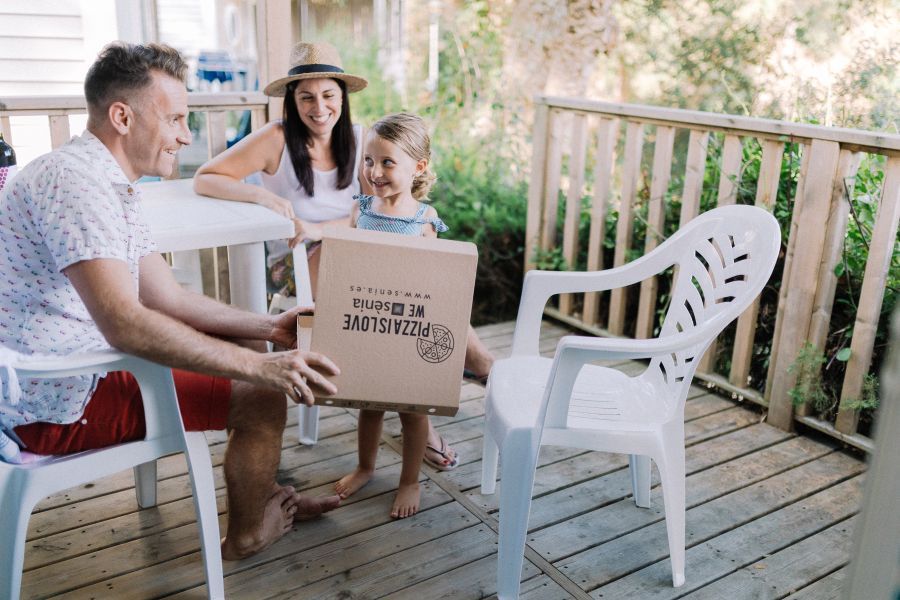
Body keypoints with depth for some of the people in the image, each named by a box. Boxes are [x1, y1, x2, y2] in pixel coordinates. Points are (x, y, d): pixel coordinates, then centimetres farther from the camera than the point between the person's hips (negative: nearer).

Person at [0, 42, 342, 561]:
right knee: (260, 398, -12)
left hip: (71, 371, 10)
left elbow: (168, 298, 10)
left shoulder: (111, 183, 10)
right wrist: (261, 368, -35)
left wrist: (269, 327, 3)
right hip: (57, 407, -10)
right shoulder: (75, 179, -24)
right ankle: (247, 533, 13)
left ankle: (263, 493, 25)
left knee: (247, 348, 14)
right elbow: (125, 323, -35)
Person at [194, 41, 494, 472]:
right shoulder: (277, 139, -7)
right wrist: (261, 194, -28)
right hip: (298, 265, -4)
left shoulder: (357, 139, 6)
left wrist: (321, 229, -17)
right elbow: (204, 179, -11)